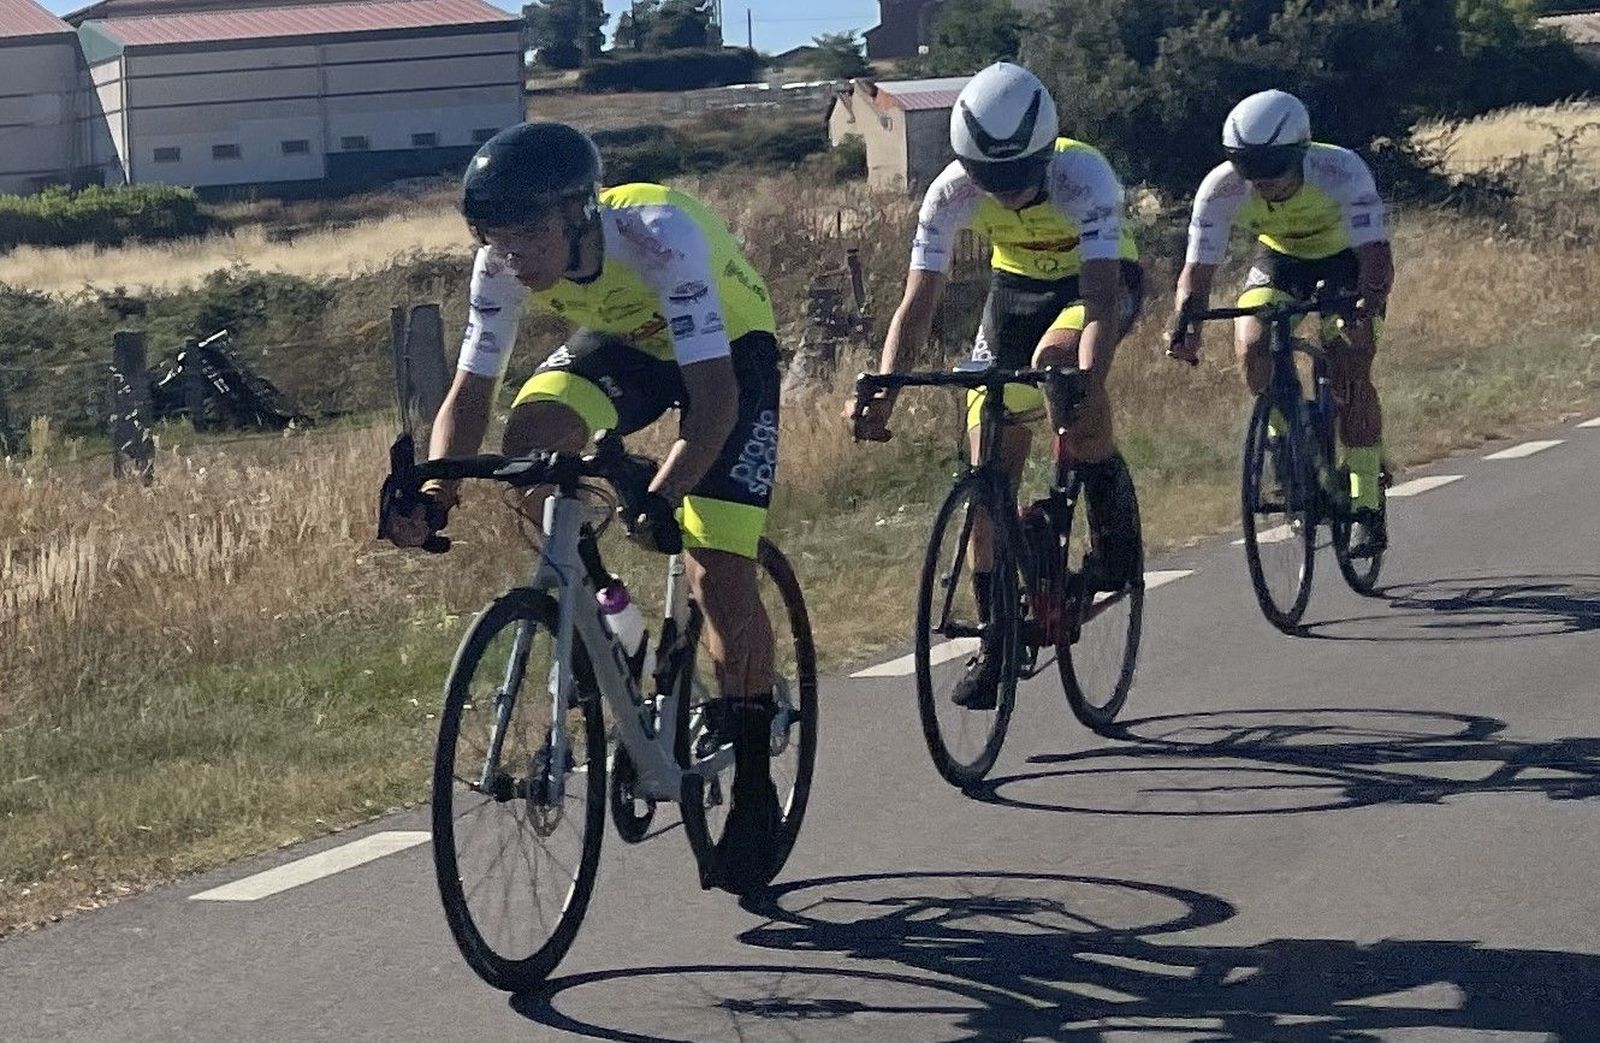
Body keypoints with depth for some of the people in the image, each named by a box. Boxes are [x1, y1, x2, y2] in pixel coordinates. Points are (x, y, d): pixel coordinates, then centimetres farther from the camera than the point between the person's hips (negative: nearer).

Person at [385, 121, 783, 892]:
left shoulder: (659, 238, -39)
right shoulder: (504, 267, -24)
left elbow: (713, 396, -42)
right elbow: (469, 394, -18)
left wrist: (662, 497, -56)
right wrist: (434, 497, -35)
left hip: (726, 347, -4)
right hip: (622, 343, 5)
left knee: (720, 577, -14)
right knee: (528, 441, -28)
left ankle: (753, 792, 2)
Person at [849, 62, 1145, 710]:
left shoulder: (1082, 177, -36)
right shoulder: (952, 194, -26)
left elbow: (1100, 300, -44)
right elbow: (917, 303, -26)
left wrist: (1089, 387, -60)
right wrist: (882, 393, -41)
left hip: (1102, 279, -4)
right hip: (1018, 285, 4)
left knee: (1056, 359, -38)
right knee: (991, 471, -3)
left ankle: (1114, 520, -16)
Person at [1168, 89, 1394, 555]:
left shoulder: (1342, 172, -37)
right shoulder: (1221, 189, -30)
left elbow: (1377, 257, -42)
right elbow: (1197, 270, -27)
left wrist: (1364, 310, -61)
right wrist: (1184, 325, -47)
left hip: (1346, 257, -3)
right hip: (1280, 258, 3)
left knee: (1350, 372, -20)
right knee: (1252, 348, -24)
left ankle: (1367, 507, -9)